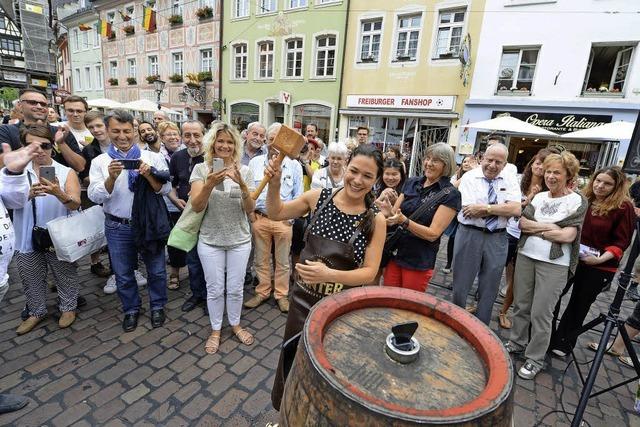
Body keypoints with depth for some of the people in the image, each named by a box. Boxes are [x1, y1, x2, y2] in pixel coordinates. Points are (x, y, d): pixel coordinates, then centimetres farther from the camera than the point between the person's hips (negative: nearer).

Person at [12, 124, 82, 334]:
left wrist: (59, 193, -39)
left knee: (65, 277, 12)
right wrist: (28, 194, -30)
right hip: (27, 238, 3)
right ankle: (36, 311, 39)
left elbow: (75, 204, -18)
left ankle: (68, 307, 33)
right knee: (32, 280, 18)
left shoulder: (66, 173, -7)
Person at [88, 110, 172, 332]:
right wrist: (112, 177, -23)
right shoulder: (100, 161, 0)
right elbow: (95, 196, -6)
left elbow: (165, 189, -7)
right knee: (123, 274, 16)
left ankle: (157, 305, 35)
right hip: (117, 227, 1)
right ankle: (131, 309, 38)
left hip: (148, 224, -1)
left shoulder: (152, 157, -4)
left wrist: (148, 175, -25)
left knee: (156, 270, 12)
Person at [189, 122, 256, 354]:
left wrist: (242, 184, -26)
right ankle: (215, 330, 34)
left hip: (239, 240, 1)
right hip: (210, 241, -1)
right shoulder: (201, 169, -5)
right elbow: (197, 206, -14)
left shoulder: (244, 171, -3)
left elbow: (250, 209, -8)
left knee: (235, 288, 13)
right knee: (215, 289, 12)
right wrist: (210, 183, -32)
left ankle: (235, 324, 38)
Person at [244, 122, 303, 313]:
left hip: (283, 220, -1)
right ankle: (262, 292, 31)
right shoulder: (255, 162, 4)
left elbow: (298, 196, 3)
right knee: (261, 259, 14)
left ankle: (281, 294, 27)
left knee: (282, 261, 11)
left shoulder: (294, 165, 0)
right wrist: (250, 213, -1)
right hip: (259, 218, 2)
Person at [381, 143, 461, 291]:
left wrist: (404, 221, -28)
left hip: (419, 262, -4)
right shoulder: (412, 183, 3)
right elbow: (394, 213, 6)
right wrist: (388, 211, -17)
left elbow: (433, 234, -16)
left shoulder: (450, 194, -11)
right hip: (394, 253, 4)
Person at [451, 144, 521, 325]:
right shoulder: (469, 177, -5)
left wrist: (484, 208, -18)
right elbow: (469, 211, -17)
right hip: (469, 235, -3)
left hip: (498, 239, 3)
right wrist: (502, 208, -11)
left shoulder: (510, 181, 4)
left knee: (489, 289, 14)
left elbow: (516, 209, -11)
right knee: (461, 285, 8)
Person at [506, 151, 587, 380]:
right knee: (521, 305, 13)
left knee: (541, 312, 0)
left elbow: (568, 235, -14)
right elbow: (522, 223, 0)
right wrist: (549, 227, -12)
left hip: (554, 264, -4)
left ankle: (535, 359, 16)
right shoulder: (539, 196, 9)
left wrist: (534, 228, -7)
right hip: (526, 256, 5)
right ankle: (517, 342, 32)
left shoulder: (577, 201, -4)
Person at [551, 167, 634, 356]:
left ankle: (563, 342, 32)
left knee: (579, 305, 13)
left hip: (599, 268, -3)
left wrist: (601, 258, -21)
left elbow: (622, 242, -9)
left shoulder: (623, 207, -9)